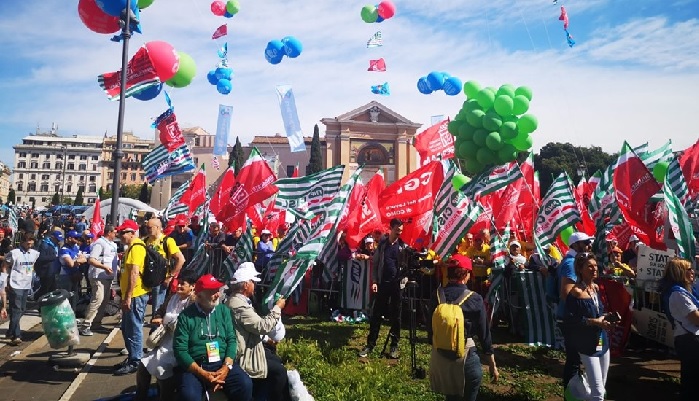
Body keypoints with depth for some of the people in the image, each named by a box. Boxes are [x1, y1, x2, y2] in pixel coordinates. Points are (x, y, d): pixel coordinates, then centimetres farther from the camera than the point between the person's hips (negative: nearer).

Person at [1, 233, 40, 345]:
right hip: (15, 286, -6)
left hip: (26, 286, 6)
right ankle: (16, 336, -5)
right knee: (16, 310, -7)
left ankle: (10, 332, 28)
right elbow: (4, 268, -6)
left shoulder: (35, 253, 5)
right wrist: (6, 282, -11)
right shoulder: (14, 253, -10)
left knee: (21, 310, 13)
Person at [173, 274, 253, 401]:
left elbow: (232, 340, 4)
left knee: (245, 384, -22)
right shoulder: (186, 316, -3)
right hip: (194, 367, -2)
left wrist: (226, 367, -13)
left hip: (222, 363, 3)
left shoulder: (224, 310, 7)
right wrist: (202, 373, -16)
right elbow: (180, 350, -7)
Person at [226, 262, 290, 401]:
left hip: (249, 348, 11)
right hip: (244, 355, -11)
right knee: (279, 370, -9)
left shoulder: (238, 299, 8)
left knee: (278, 361, 14)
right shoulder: (238, 304, -26)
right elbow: (263, 326, -26)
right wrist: (277, 308, -14)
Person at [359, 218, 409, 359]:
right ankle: (370, 344, 10)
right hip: (382, 283, 1)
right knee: (376, 315, 3)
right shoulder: (381, 244, 5)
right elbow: (375, 264, 5)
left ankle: (394, 346, 15)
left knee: (395, 316, 6)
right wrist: (374, 281, -3)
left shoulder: (403, 246, 3)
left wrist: (406, 278, -19)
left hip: (397, 284, 0)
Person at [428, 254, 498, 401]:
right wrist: (492, 364, 3)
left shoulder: (436, 294, -5)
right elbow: (484, 333, -6)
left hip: (439, 355, 3)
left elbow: (430, 326, 4)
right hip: (465, 355, -3)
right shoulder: (475, 299, -12)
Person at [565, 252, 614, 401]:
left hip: (602, 341, 8)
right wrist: (594, 322, -21)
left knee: (601, 389, 17)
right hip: (587, 345, -8)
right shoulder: (576, 292, -17)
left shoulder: (596, 288, 7)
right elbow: (571, 320, -21)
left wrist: (605, 316, -1)